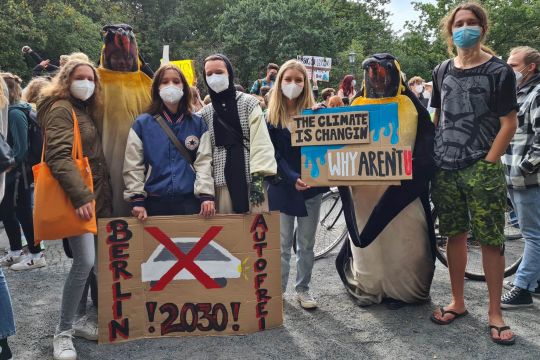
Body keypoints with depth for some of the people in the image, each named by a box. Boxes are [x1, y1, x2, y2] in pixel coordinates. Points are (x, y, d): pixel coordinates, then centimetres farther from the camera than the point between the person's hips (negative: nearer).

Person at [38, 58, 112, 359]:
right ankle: (63, 332, 0)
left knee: (89, 261, 10)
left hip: (96, 196, 9)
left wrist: (104, 194, 17)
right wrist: (80, 195, -29)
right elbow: (59, 156, -22)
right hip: (77, 198, -9)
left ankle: (76, 319, 23)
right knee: (85, 261, -14)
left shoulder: (86, 110, 18)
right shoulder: (60, 109, -9)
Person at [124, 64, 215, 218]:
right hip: (155, 203, 0)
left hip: (190, 201, 1)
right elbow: (133, 165, 2)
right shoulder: (142, 123, 4)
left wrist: (206, 195, -10)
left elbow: (204, 161, 1)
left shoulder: (197, 123, 8)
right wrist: (137, 198, -6)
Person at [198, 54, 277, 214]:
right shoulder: (204, 113, 12)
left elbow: (260, 142, -8)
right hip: (223, 181, 3)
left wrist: (257, 178, -17)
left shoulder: (249, 103, 1)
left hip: (250, 178, -3)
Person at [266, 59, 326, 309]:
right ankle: (278, 289, 19)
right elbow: (274, 154, -7)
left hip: (311, 186, 2)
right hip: (282, 187, -1)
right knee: (282, 243, 7)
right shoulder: (271, 117, -1)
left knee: (306, 243, 10)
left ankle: (303, 289, 22)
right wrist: (292, 178, -19)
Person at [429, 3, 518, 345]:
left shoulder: (499, 71, -3)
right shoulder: (442, 71, 10)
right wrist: (434, 157, 8)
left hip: (482, 169, -4)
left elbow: (509, 124, -4)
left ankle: (495, 311, 12)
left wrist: (487, 164, -10)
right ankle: (458, 302, 23)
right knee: (455, 235, 10)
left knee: (491, 240, -1)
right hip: (446, 169, 4)